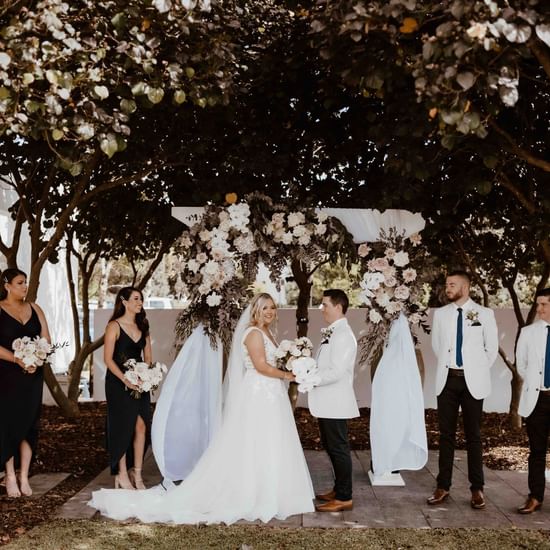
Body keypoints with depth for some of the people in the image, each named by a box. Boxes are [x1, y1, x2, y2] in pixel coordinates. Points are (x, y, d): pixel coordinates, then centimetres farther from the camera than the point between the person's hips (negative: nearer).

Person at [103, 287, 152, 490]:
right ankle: (122, 475, 10)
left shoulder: (143, 327, 12)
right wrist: (125, 380, -20)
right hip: (119, 383, -5)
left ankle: (136, 474, 8)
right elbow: (108, 359, -11)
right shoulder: (114, 326, -6)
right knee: (123, 426, 0)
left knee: (141, 426, 0)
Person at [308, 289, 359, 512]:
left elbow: (336, 372, -24)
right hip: (327, 403, 10)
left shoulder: (343, 335, -18)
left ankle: (344, 498, 9)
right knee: (331, 447, 18)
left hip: (335, 404, -10)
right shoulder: (332, 333, 13)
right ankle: (339, 490, 31)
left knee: (339, 449, -1)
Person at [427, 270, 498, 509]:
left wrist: (479, 370, 5)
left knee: (473, 435, 4)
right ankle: (443, 486, 12)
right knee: (446, 434, 6)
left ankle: (477, 489, 12)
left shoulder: (484, 314, -3)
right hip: (447, 380, 2)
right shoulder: (440, 313, 4)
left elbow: (492, 347, 4)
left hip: (472, 381, -2)